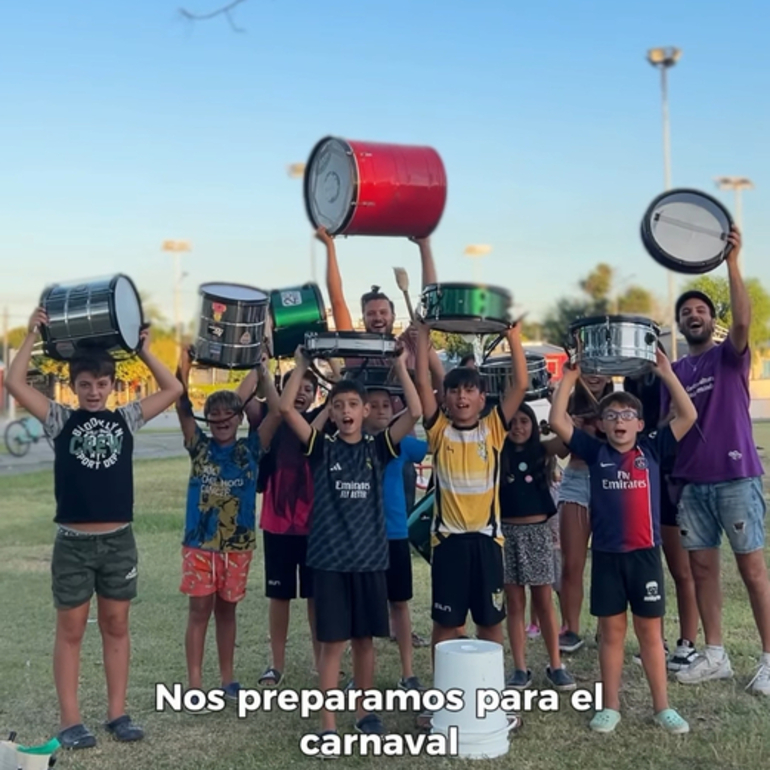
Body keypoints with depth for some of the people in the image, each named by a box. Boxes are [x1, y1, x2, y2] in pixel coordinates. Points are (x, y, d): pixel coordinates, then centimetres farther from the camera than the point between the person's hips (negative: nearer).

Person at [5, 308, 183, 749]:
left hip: (119, 540, 2)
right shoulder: (60, 420, 1)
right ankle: (71, 721, 12)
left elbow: (173, 389, 5)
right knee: (71, 631, 5)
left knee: (116, 627, 10)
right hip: (73, 542, -2)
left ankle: (118, 714, 19)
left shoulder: (126, 419, 6)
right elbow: (15, 383, -8)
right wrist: (33, 336, -7)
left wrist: (143, 349, 1)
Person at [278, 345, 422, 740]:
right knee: (332, 641, 1)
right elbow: (285, 408, -12)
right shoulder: (321, 448, 0)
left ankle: (364, 711, 28)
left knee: (364, 639, 12)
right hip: (329, 558, -2)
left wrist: (400, 364, -9)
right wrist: (302, 364, -9)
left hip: (370, 557, 2)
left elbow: (415, 412, -9)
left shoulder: (378, 448, 3)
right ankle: (328, 723, 10)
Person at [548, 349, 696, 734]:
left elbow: (688, 416, -4)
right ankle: (610, 706, 19)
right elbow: (557, 421, -3)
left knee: (650, 632, 8)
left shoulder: (652, 449, 3)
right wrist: (569, 377, -3)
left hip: (645, 554, 0)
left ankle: (662, 707, 18)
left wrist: (666, 373, -7)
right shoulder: (595, 452, 3)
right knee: (611, 632, 9)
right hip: (606, 555, 0)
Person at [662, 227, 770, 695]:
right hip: (692, 482, 5)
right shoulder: (674, 371, 14)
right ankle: (715, 656, 18)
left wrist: (732, 262, -26)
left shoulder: (730, 356, 1)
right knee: (702, 569, 8)